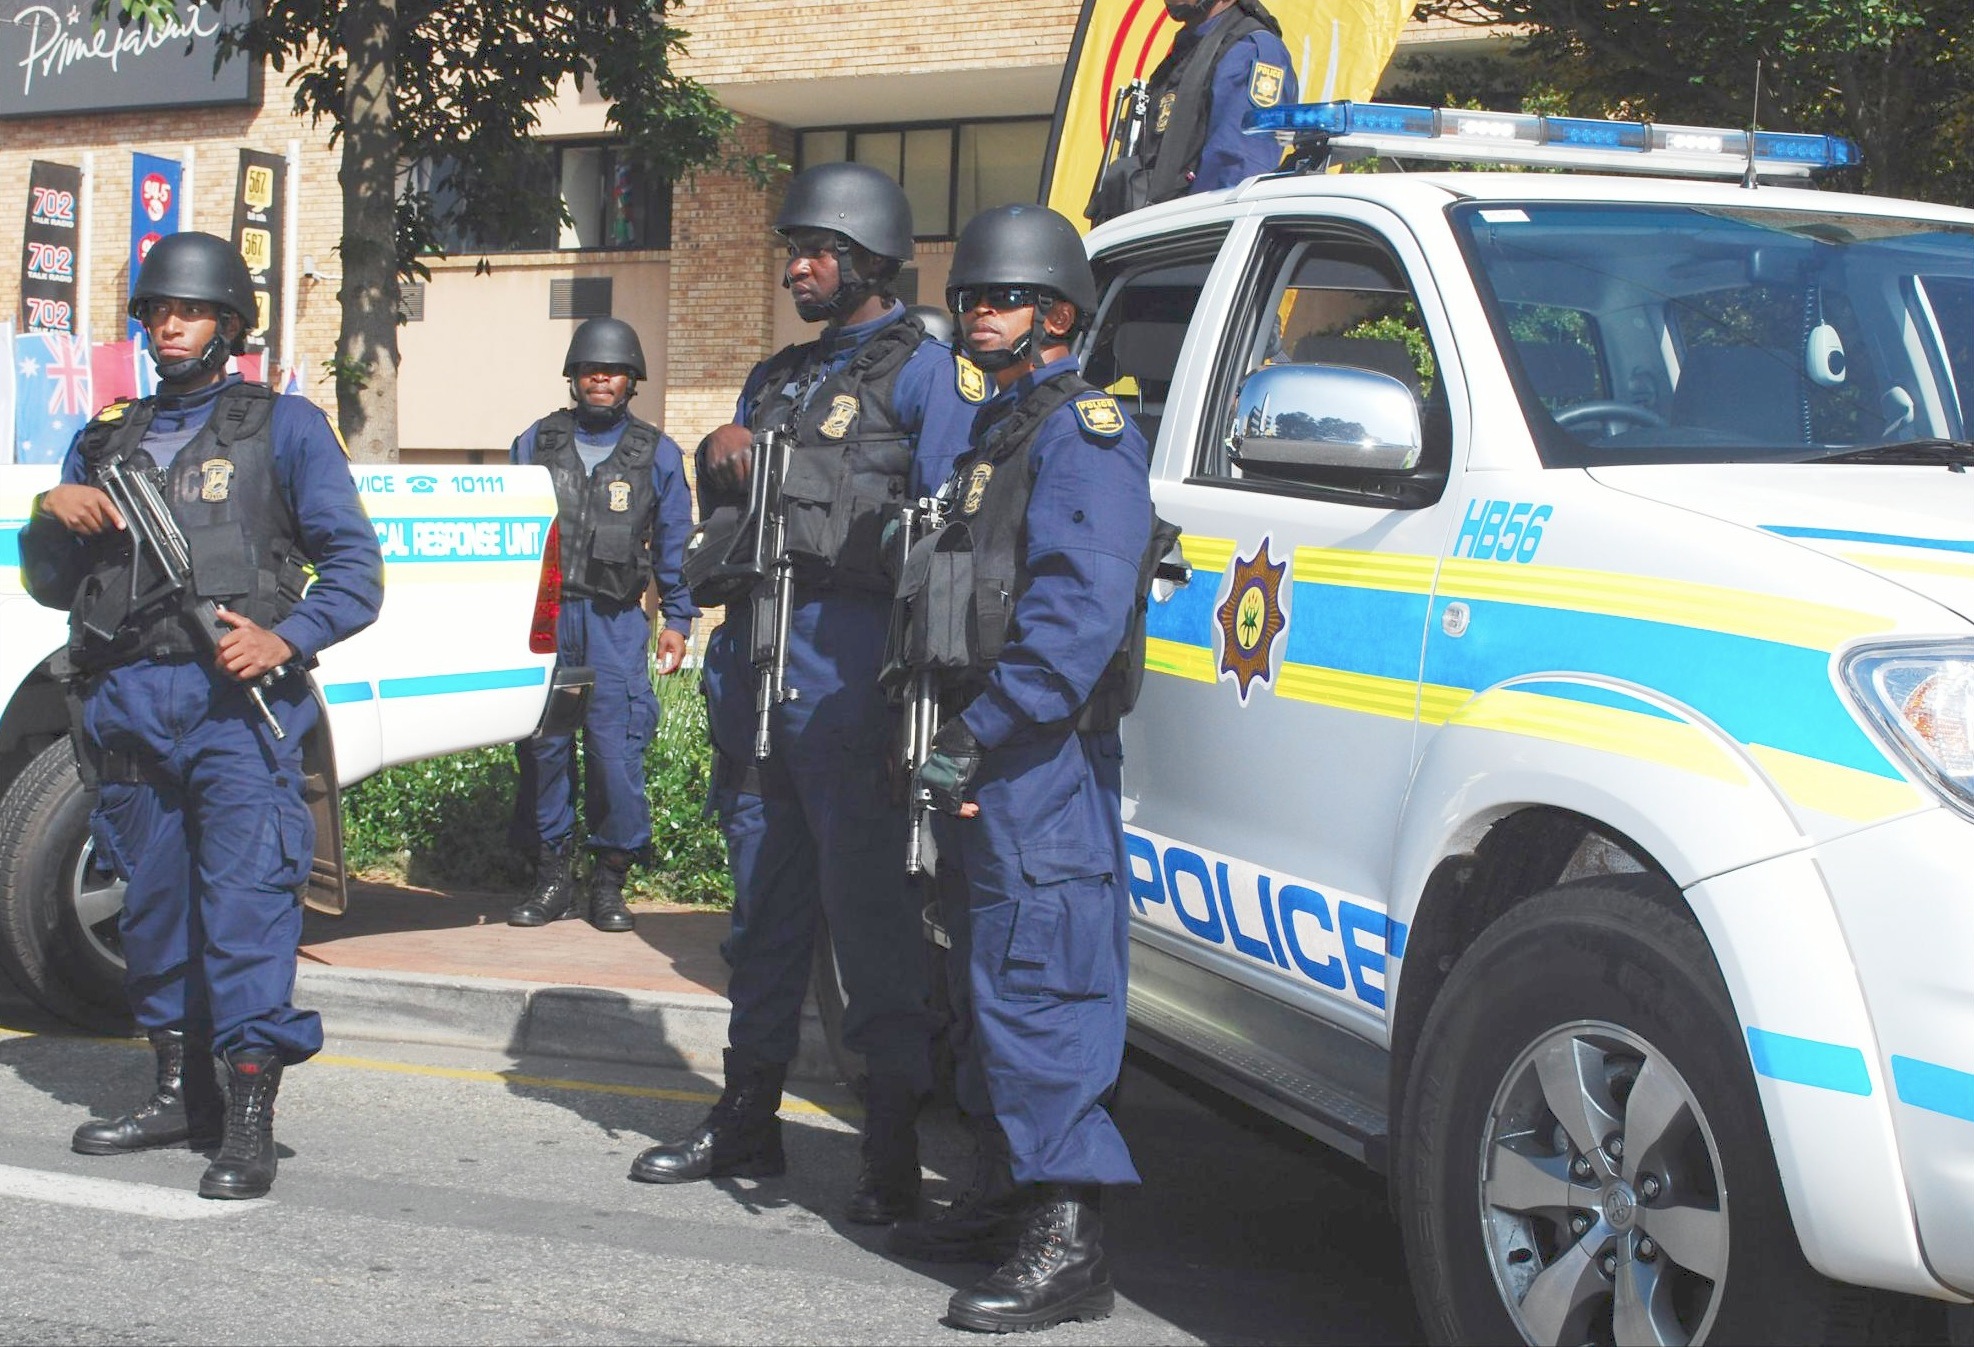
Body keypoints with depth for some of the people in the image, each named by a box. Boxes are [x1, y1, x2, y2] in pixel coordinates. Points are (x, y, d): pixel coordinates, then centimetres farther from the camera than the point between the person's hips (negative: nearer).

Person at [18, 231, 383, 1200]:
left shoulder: (283, 427, 8)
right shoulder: (105, 439, 21)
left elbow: (355, 566, 1)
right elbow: (53, 585, 21)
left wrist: (285, 637, -16)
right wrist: (53, 516, 0)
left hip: (235, 699, -5)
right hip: (125, 703, 5)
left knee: (246, 905, -11)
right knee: (152, 902, 11)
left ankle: (250, 1126, -10)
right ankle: (179, 1093, 23)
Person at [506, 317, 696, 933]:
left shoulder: (657, 454, 11)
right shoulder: (535, 443, 15)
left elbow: (673, 545, 11)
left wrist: (677, 620, 4)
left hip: (615, 622, -2)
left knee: (615, 748, -8)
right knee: (541, 744, 1)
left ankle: (610, 881, 2)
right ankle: (551, 876, 10)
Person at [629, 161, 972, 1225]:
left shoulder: (919, 370, -1)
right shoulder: (776, 377, 22)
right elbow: (726, 519, 21)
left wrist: (790, 499, -13)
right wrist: (720, 462, 1)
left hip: (846, 668, -7)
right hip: (752, 658, 7)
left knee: (869, 909, -6)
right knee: (764, 907, 13)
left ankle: (893, 1146, 0)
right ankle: (747, 1118, 22)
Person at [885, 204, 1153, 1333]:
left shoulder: (1084, 433, -9)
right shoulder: (994, 438, 22)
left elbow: (1079, 616, -21)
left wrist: (980, 736, -21)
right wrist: (948, 737, 16)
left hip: (1042, 761, -10)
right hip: (984, 761, 10)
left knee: (1038, 986, -12)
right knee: (991, 982, 15)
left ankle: (1068, 1242, -10)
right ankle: (1007, 1195, 25)